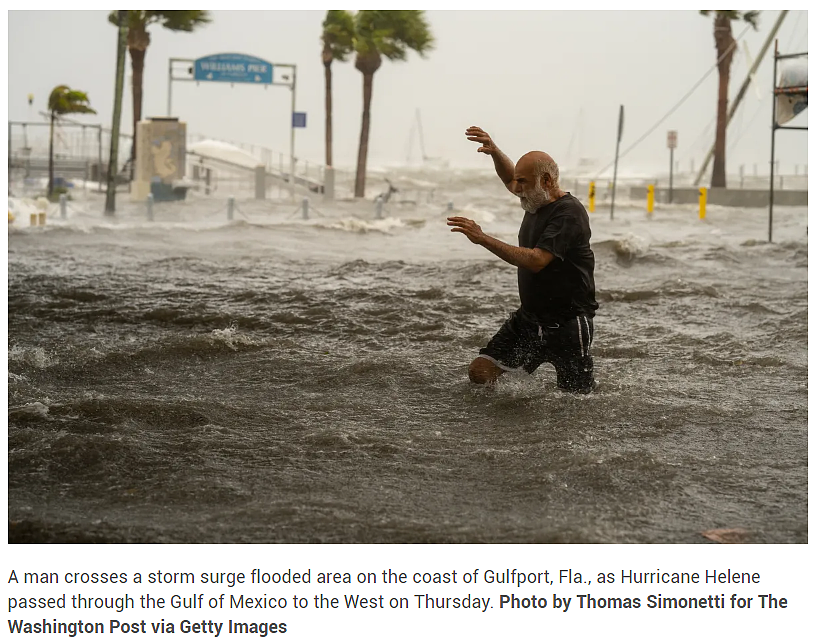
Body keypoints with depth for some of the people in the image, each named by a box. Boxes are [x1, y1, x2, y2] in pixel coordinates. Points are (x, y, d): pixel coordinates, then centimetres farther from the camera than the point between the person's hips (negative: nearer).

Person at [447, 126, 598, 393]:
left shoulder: (568, 212, -20)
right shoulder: (537, 200, 6)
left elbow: (536, 261, -30)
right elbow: (510, 178, 28)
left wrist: (483, 239, -30)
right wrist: (494, 151, 8)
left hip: (567, 325, -8)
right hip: (527, 318, 8)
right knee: (480, 373, -3)